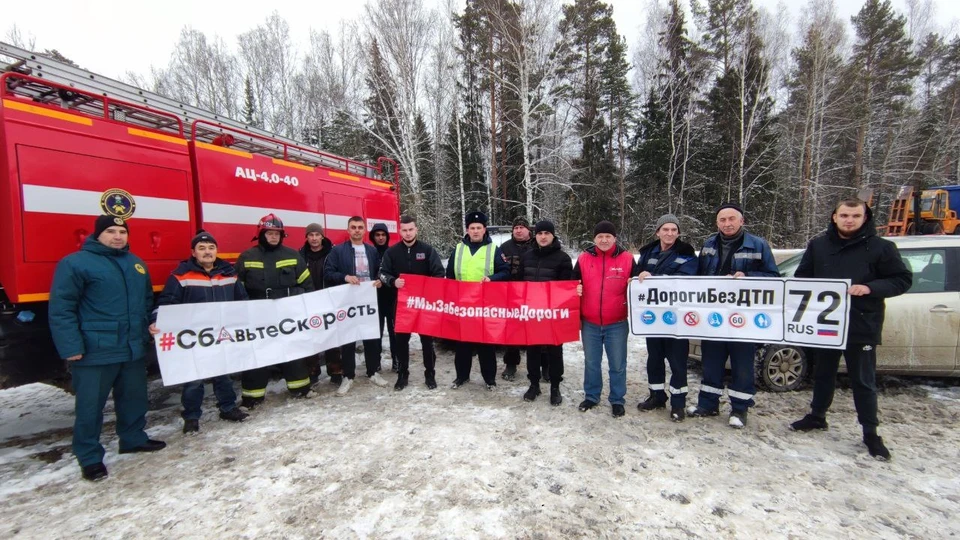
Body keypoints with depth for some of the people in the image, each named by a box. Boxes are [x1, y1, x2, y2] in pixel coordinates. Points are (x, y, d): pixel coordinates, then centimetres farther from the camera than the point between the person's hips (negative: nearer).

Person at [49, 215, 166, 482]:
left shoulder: (136, 264, 13)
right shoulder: (75, 263, -9)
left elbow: (147, 301, 22)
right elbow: (61, 309, -12)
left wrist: (149, 326, 14)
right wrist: (71, 347, -16)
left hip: (134, 348, 6)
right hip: (95, 351, -6)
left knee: (134, 398, 17)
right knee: (90, 405, 4)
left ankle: (133, 438, 34)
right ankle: (89, 457, 18)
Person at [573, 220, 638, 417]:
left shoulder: (627, 259, -2)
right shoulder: (584, 258, 2)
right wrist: (575, 290, -10)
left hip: (617, 323, -1)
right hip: (589, 323, 2)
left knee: (617, 365, 8)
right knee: (591, 362, 14)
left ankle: (617, 400, 25)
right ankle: (591, 396, 31)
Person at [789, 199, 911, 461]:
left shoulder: (881, 247, -3)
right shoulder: (818, 245, 6)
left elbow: (903, 280, -3)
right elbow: (801, 277, 12)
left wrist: (870, 288, -19)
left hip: (862, 326, -3)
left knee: (864, 381, 6)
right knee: (823, 373, 17)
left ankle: (870, 433, 20)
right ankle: (817, 416, 33)